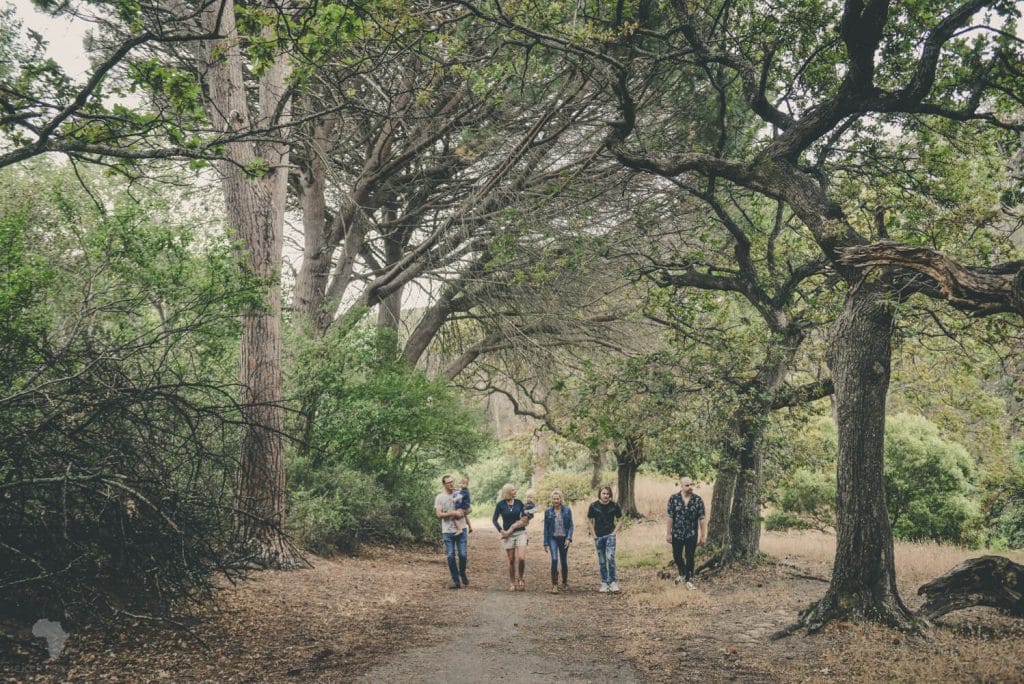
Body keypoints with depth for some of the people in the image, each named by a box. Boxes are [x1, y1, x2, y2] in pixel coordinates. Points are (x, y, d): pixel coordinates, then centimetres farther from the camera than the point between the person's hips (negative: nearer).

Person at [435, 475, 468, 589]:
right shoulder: (439, 497, 0)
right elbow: (439, 514, -8)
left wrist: (463, 512, -8)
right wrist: (453, 513, -16)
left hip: (461, 529, 2)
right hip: (448, 531, -1)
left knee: (463, 555, -2)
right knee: (451, 556, 0)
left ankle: (462, 574, 25)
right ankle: (455, 580, 9)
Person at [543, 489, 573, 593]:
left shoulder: (567, 510, 0)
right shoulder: (548, 511, 1)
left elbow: (571, 525, 0)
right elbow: (546, 527, 4)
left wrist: (569, 538, -12)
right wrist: (545, 542, 2)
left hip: (564, 539, 1)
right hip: (553, 538, -1)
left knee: (564, 561, 8)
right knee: (554, 559, -16)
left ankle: (565, 583, 27)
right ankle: (554, 585, -12)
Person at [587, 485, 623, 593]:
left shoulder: (614, 506, -4)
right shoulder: (594, 506, -3)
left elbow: (619, 520, 6)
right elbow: (589, 520, 7)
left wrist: (614, 532, -4)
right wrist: (593, 534, 0)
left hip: (610, 535, -2)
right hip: (598, 536, 2)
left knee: (610, 558, -16)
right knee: (602, 561, 7)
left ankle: (612, 582, -8)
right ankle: (604, 583, 15)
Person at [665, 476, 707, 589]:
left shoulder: (698, 500, -9)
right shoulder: (673, 498, -9)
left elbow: (702, 519, -5)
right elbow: (670, 517, -5)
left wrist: (703, 536, -5)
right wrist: (668, 533, -4)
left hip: (692, 534, -1)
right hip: (677, 533, 1)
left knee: (690, 557, 5)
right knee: (677, 556, 13)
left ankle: (689, 579, 23)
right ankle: (682, 573, 41)